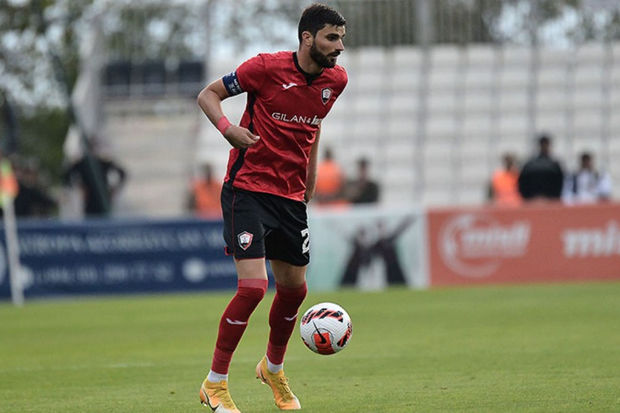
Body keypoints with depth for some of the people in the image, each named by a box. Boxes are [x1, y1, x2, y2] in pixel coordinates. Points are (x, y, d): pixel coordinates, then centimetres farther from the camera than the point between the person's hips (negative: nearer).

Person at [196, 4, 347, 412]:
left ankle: (273, 368, 40)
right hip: (247, 189, -6)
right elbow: (209, 94, -3)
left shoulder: (335, 79, 3)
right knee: (253, 286, -16)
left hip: (292, 196, 6)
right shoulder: (266, 68, -14)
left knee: (294, 288, 14)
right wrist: (227, 128, -22)